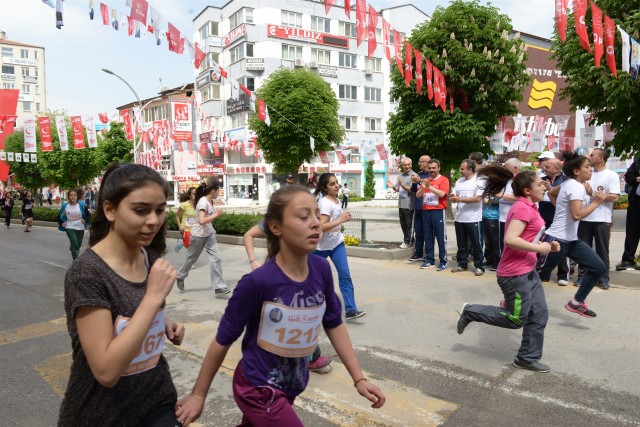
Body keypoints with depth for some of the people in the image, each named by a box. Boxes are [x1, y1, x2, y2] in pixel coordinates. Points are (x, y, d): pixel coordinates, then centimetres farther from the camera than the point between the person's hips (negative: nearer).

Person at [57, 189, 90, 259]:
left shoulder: (82, 205, -3)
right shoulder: (65, 206, 0)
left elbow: (88, 216, 3)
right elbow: (59, 216, 12)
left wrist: (85, 220, -17)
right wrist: (61, 223, -4)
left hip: (80, 228, 2)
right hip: (69, 228, -1)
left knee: (78, 245, 13)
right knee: (75, 244, -17)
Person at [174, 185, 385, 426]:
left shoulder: (322, 270, -13)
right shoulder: (258, 282, -27)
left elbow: (334, 324, 2)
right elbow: (223, 341, -14)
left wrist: (358, 379, 1)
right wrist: (198, 395, -4)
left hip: (291, 387, 6)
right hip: (259, 390, -5)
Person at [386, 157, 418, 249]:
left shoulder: (414, 175, -9)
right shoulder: (400, 176, 13)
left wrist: (402, 185, -25)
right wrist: (393, 186, -1)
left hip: (409, 205, -7)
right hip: (401, 204, 7)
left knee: (409, 224, 1)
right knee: (403, 224, 15)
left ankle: (407, 242, 11)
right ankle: (410, 240, 28)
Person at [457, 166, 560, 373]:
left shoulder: (528, 207, 13)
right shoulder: (522, 208, -19)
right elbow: (510, 239, -29)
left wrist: (546, 245, 9)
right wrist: (539, 248, -19)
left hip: (528, 271, 10)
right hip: (514, 274, -10)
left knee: (539, 315, 12)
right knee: (515, 319, 1)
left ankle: (527, 358, 23)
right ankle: (471, 311, 15)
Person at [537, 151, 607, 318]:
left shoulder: (569, 183, 9)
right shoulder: (576, 187, -19)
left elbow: (550, 193, 26)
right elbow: (576, 215, -28)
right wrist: (596, 202, -19)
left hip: (571, 240, 10)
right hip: (556, 240, -10)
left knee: (598, 268, 5)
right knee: (537, 273, 1)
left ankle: (577, 302, 15)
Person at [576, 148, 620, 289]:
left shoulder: (611, 175, -4)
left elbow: (614, 197, -14)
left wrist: (592, 193, -16)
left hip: (602, 219, -4)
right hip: (585, 218, 4)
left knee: (602, 250, 5)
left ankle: (603, 278, 13)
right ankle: (582, 275, 17)